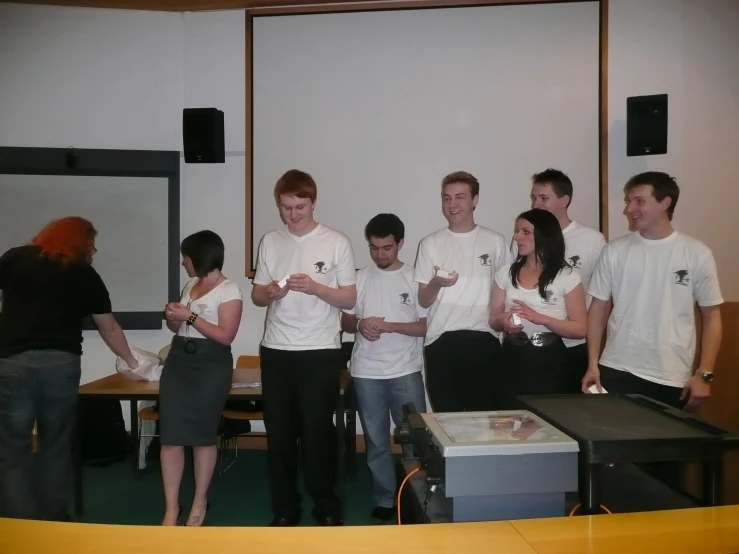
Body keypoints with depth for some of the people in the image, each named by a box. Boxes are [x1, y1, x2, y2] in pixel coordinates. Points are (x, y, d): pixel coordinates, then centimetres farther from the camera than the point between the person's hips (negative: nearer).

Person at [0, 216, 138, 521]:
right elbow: (109, 328, 14)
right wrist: (131, 362, 27)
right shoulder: (86, 274, 8)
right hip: (61, 364, 1)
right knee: (56, 447, 14)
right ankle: (54, 519, 23)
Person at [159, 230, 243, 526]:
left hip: (211, 365, -6)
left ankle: (199, 503, 20)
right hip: (178, 360, 7)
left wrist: (190, 316, -16)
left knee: (203, 436, 3)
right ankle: (171, 507, 10)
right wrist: (172, 318, 1)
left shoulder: (229, 290, -8)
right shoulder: (190, 284, 15)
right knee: (170, 437, 0)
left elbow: (226, 336, -16)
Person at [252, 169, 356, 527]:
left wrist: (314, 287, -19)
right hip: (275, 351, 3)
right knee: (279, 433, 10)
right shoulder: (269, 242, 6)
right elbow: (256, 296, 11)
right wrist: (270, 292, -12)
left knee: (318, 432, 4)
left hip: (320, 352, -3)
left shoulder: (337, 242, -3)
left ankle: (327, 509, 23)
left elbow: (350, 299, -3)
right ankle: (284, 509, 25)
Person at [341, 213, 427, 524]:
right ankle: (385, 501, 23)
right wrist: (360, 325, -13)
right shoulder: (359, 278, 4)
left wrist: (390, 326, -17)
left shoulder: (415, 278, -1)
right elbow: (345, 321, 9)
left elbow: (426, 326, -4)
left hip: (407, 372, -1)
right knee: (376, 442, 10)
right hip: (367, 373, 2)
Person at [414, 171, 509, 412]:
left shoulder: (495, 241, 5)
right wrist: (436, 283, -17)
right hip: (441, 342, 0)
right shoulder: (430, 244, 4)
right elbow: (423, 301, 3)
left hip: (483, 340, 0)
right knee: (446, 417, 6)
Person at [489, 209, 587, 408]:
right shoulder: (505, 273, 7)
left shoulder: (567, 276, -3)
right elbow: (493, 320, 11)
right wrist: (503, 321, -13)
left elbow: (580, 329, -6)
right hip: (513, 362, 3)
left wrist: (540, 318, -20)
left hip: (550, 363, -2)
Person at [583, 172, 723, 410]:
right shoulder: (614, 251, 0)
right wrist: (592, 364, 0)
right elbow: (598, 308, 4)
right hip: (617, 372, 1)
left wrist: (704, 374, -3)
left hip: (673, 379, -1)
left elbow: (711, 316, 2)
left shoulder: (696, 253, -2)